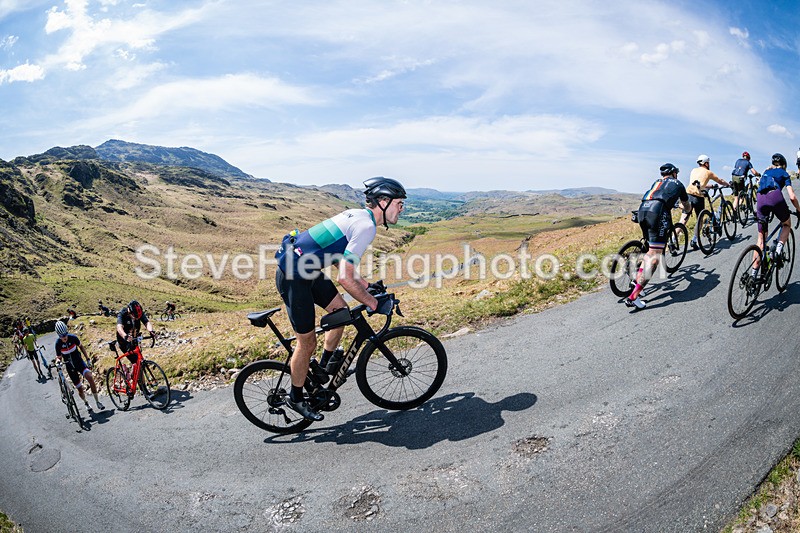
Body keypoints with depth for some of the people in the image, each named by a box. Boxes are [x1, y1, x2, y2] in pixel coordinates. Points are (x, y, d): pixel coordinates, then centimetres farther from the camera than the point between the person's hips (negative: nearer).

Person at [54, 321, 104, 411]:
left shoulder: (73, 337, -13)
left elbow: (81, 347, 4)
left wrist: (88, 360, 2)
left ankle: (97, 402, -18)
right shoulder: (58, 343, -14)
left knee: (90, 377, -27)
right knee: (80, 389, 2)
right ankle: (86, 403, 33)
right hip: (70, 366, 1)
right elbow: (59, 357, -2)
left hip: (79, 361, 0)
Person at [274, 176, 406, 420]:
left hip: (306, 269, 9)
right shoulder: (366, 226, -20)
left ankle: (324, 368, 31)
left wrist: (368, 286, 20)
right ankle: (296, 398, 23)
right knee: (307, 342, 3)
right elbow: (345, 278, -26)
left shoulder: (357, 215, 10)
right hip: (293, 277, -9)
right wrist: (374, 304, -14)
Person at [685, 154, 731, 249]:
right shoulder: (708, 172, 11)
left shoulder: (694, 170, 21)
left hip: (688, 194, 3)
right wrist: (728, 184, 43)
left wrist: (709, 186, 45)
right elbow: (720, 181, 23)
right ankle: (694, 240, 9)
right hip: (698, 197, -3)